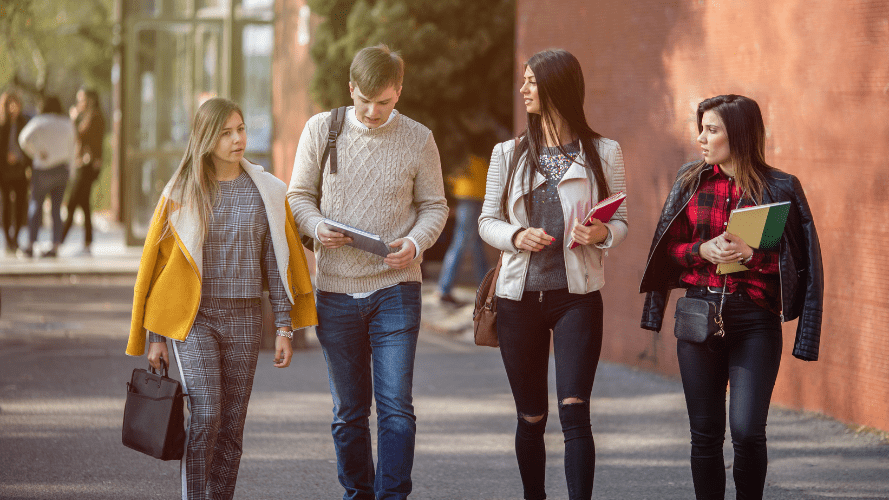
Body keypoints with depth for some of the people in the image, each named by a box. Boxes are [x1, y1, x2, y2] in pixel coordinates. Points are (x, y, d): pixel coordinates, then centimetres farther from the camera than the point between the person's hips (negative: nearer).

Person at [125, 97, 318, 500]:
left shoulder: (266, 193, 5)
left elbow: (278, 264, 7)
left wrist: (285, 328, 1)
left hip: (243, 317, 2)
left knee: (231, 425, 3)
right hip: (193, 316, -2)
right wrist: (155, 338, 4)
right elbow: (158, 264, 5)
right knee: (205, 414, -15)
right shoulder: (181, 193, 1)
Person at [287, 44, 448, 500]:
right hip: (335, 288, 2)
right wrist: (317, 227, -14)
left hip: (395, 289, -1)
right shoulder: (320, 130, 1)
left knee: (396, 407, -9)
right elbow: (299, 195, 8)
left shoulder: (418, 140, -1)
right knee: (348, 411, 10)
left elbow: (434, 205, 7)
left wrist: (415, 242, -14)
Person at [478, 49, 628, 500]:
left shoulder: (603, 153, 2)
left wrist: (601, 234, -17)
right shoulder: (508, 154, 7)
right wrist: (516, 236, -12)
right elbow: (487, 221, 9)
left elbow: (621, 221, 6)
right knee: (530, 417, 8)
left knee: (574, 410, -14)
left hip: (577, 296, -2)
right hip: (520, 297, 3)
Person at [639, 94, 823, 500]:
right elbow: (669, 249, 11)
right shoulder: (691, 182, 8)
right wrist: (703, 250, -8)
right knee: (705, 432, 6)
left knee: (747, 432, -11)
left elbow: (796, 261, -2)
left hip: (755, 321, -3)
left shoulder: (780, 188, -3)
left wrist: (750, 254, -16)